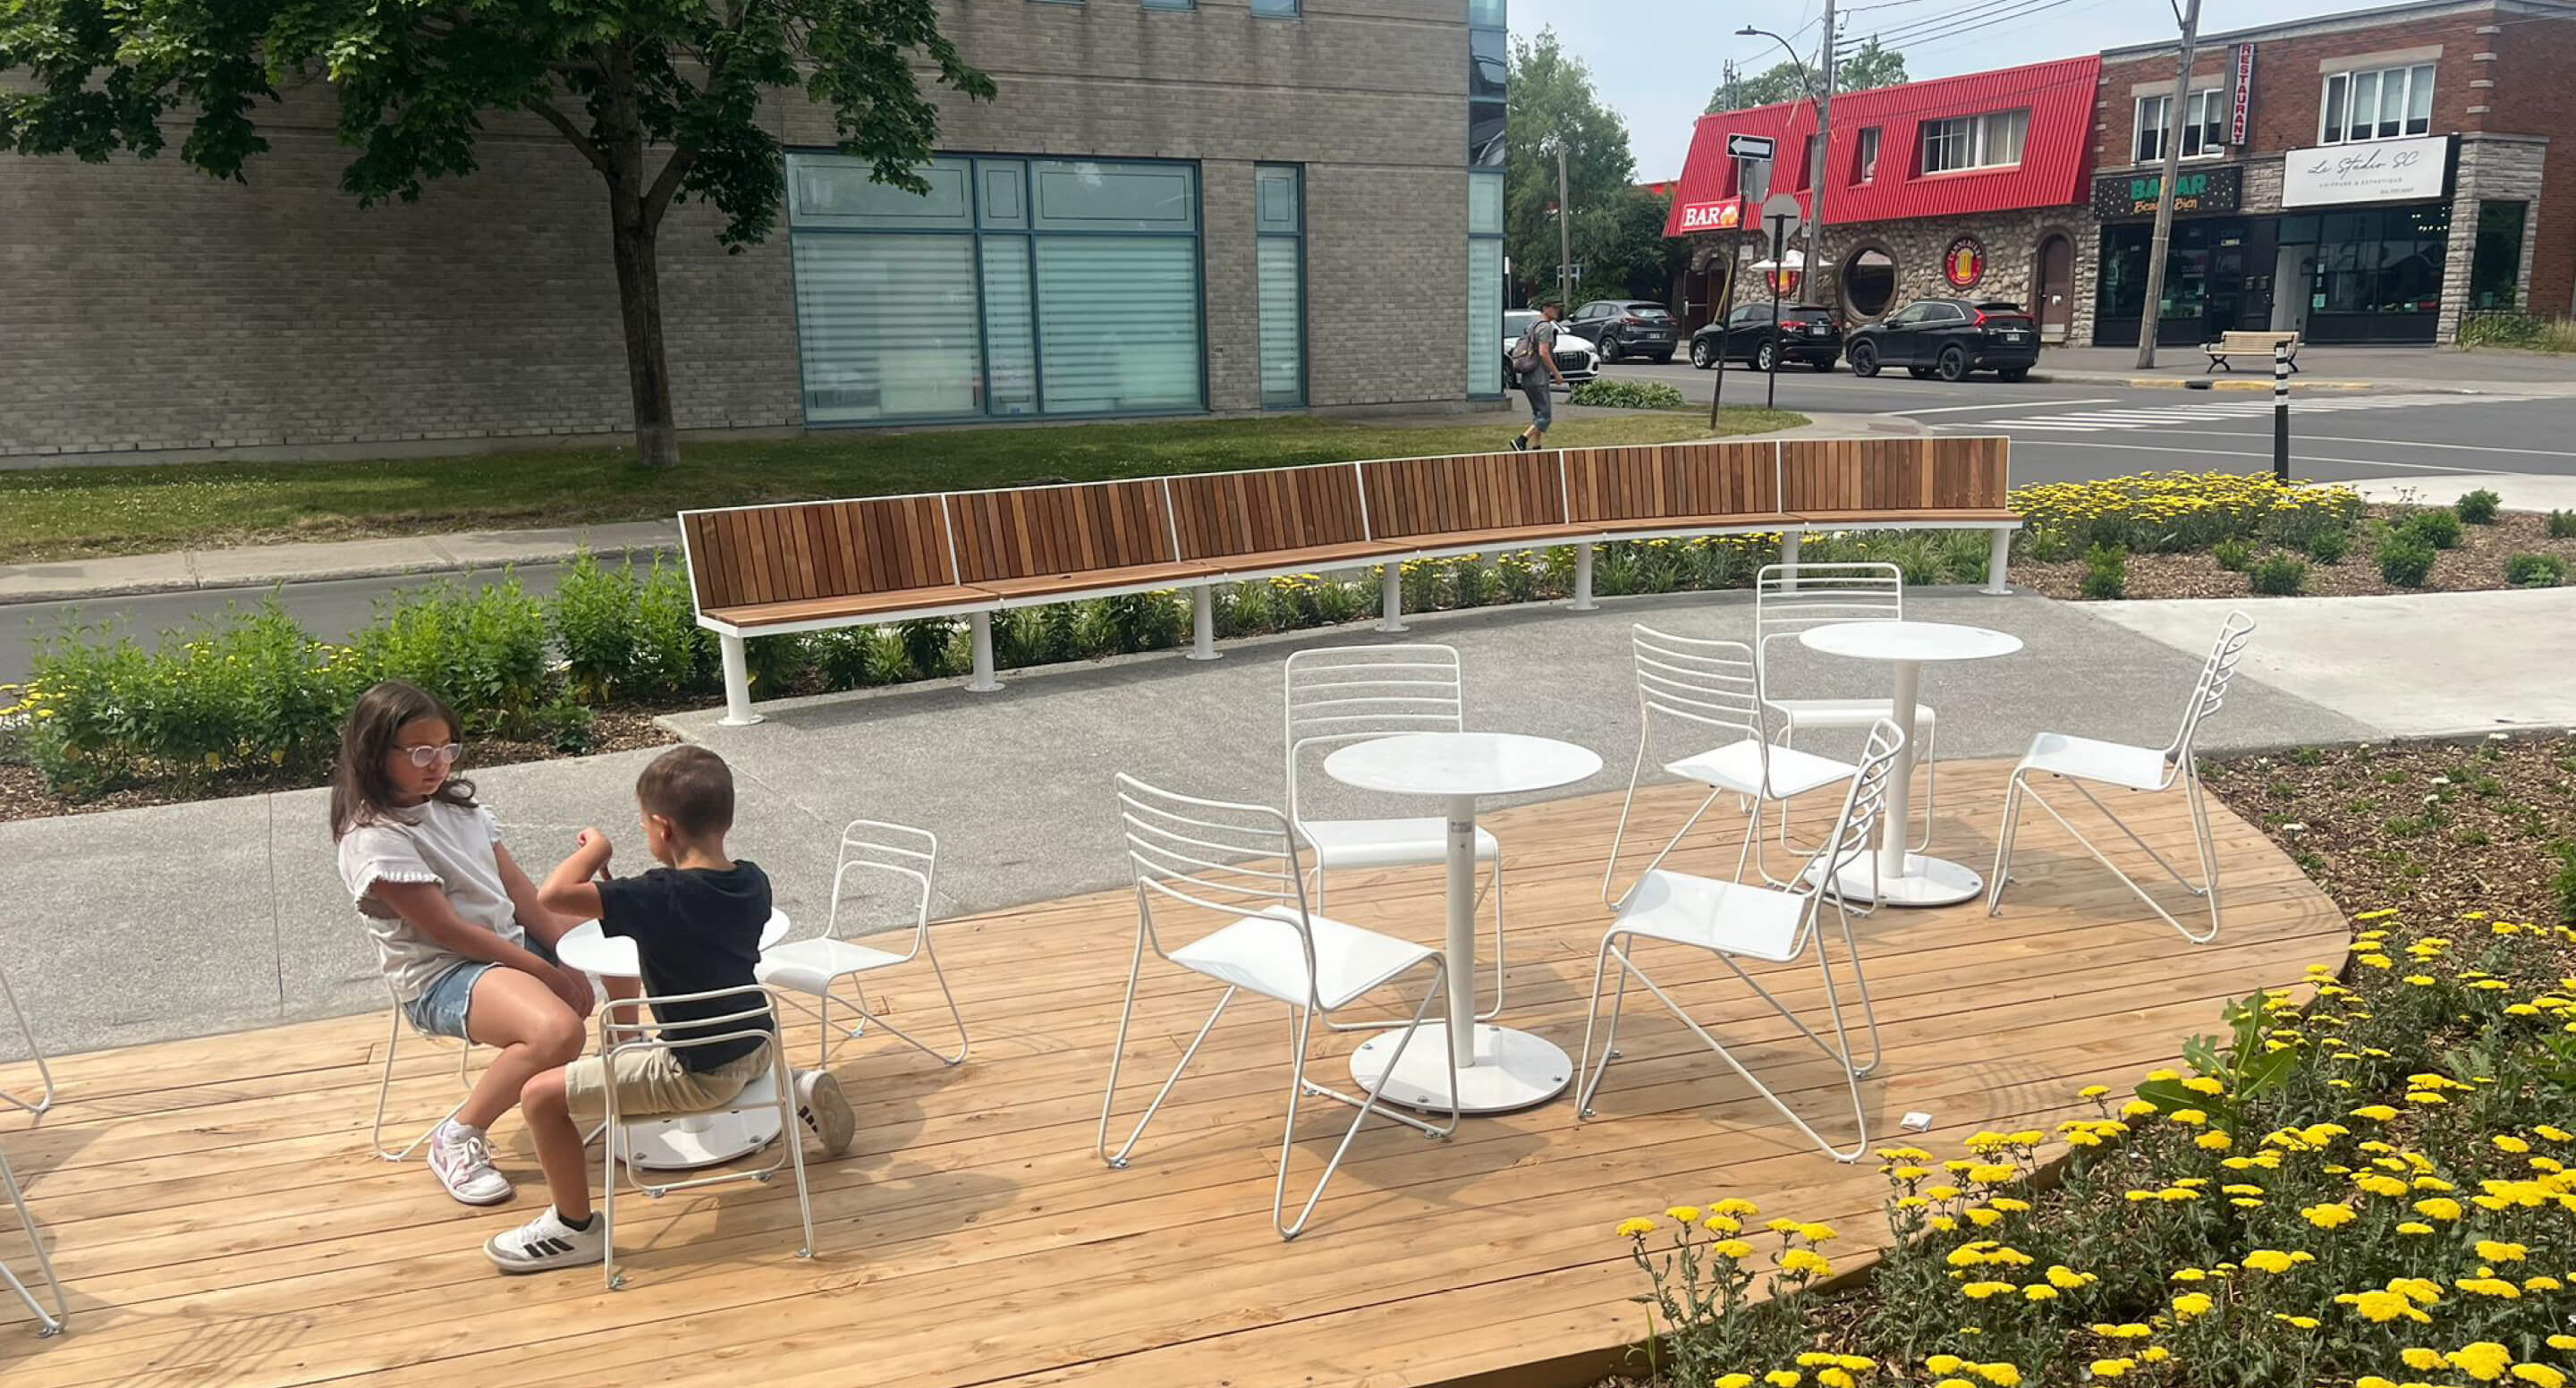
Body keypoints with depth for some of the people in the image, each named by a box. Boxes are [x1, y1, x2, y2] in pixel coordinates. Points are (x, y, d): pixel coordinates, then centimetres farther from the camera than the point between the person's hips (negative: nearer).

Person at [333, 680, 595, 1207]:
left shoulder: (456, 804, 10)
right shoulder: (374, 837, -14)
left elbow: (522, 894, 5)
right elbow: (449, 930, -18)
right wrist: (552, 974, -19)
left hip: (514, 942, 9)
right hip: (442, 975, -9)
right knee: (559, 1030, -33)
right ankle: (457, 1140, -12)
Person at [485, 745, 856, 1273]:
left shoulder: (661, 895, -24)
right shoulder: (753, 881, -3)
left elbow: (552, 894, -28)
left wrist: (594, 850, -10)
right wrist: (617, 886, 15)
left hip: (695, 1074, -7)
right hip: (757, 1046, 7)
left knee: (542, 1094, -1)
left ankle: (576, 1227, 8)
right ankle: (799, 1088, 29)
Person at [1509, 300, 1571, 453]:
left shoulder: (1533, 326, 19)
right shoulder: (1545, 327, -11)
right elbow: (1543, 353, -20)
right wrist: (1556, 373, -14)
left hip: (1527, 379, 10)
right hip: (1538, 379, -10)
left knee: (1539, 415, 14)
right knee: (1545, 417, -9)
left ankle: (1536, 447, 12)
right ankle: (1521, 440, -16)